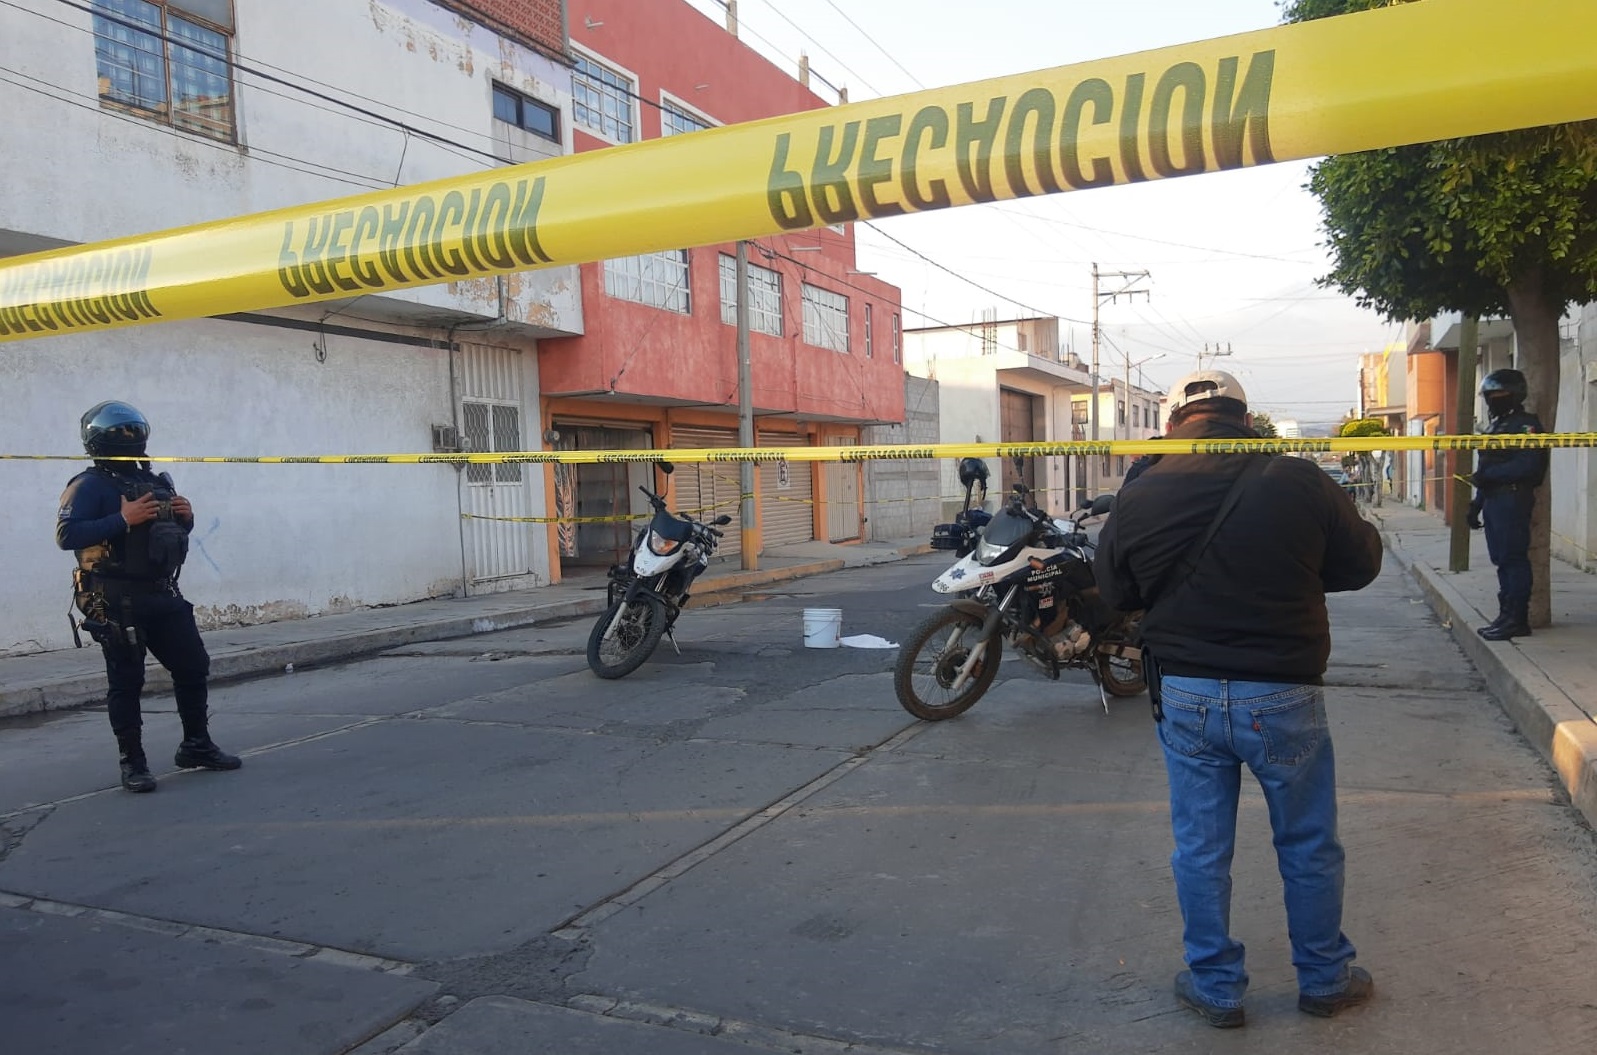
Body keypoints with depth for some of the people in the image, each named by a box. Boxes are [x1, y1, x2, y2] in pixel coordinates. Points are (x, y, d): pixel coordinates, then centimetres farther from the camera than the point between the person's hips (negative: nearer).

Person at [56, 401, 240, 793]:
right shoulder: (90, 486, -7)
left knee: (193, 668, 9)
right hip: (117, 602, -7)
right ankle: (132, 762, 9)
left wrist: (185, 518, 2)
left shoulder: (154, 482, 15)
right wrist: (123, 519, -25)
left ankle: (196, 746, 22)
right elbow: (66, 535, -20)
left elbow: (175, 532, 24)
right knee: (126, 682, -1)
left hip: (162, 595, 7)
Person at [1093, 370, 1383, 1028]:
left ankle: (1215, 987, 27)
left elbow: (1115, 592, 5)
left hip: (1183, 696, 1)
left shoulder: (1139, 499, -7)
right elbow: (1361, 564, 3)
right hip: (1283, 696, -1)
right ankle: (1325, 979, 35)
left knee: (1200, 850, 14)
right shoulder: (1299, 482, -12)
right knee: (1308, 847, 18)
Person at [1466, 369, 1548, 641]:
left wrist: (1489, 474, -19)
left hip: (1513, 501, -10)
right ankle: (1507, 615, 16)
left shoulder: (1526, 424, -8)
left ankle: (1517, 620, -6)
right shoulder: (1496, 426, 22)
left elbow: (1528, 465, -21)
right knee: (1502, 560, 11)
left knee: (1514, 559, -9)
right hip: (1494, 501, 10)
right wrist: (1477, 503, 21)